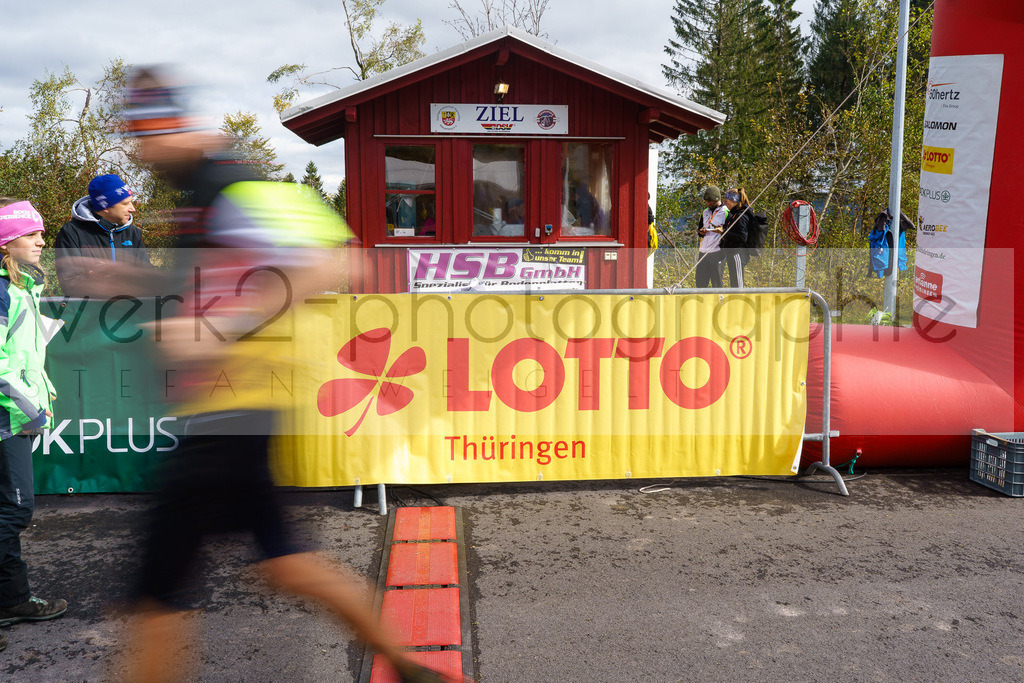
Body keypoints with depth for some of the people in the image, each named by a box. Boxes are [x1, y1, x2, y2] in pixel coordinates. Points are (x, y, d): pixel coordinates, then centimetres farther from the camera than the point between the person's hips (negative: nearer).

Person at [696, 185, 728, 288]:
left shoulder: (726, 212, 0)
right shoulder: (705, 213, 20)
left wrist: (722, 230, -23)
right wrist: (701, 232, 1)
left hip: (717, 252, -6)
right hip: (703, 252, 6)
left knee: (716, 283, -5)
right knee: (700, 281, 6)